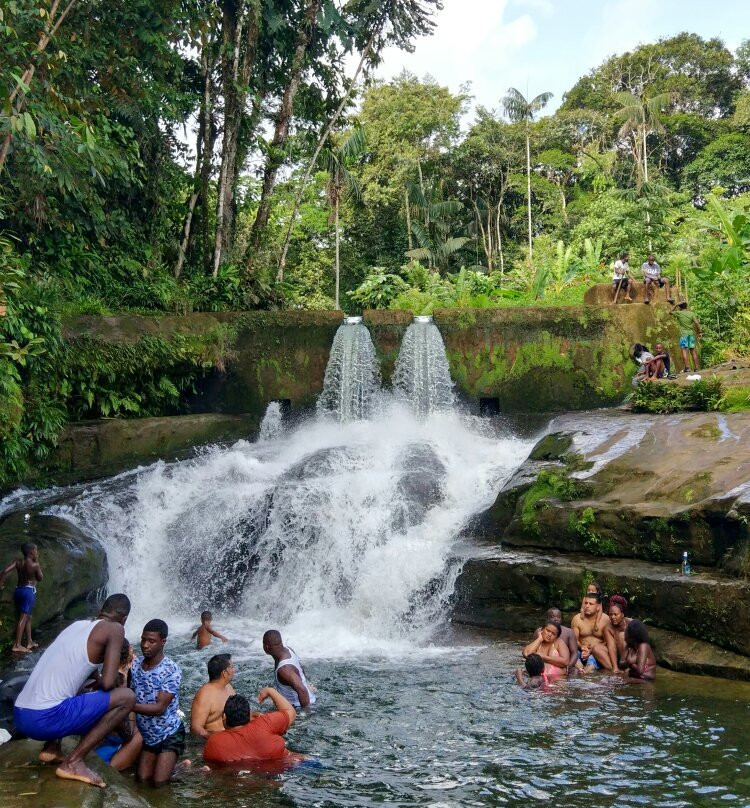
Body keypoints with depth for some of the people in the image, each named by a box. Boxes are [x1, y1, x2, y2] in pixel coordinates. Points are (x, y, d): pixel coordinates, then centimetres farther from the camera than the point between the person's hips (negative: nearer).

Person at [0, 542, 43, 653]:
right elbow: (40, 578, 4)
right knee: (23, 618, -10)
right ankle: (17, 645, -15)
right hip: (28, 591, -7)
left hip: (18, 590, 7)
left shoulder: (18, 562, 4)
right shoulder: (35, 565, -9)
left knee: (28, 617, 19)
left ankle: (29, 642, 27)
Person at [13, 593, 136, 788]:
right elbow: (108, 683, -9)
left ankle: (51, 748, 17)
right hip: (45, 719, -9)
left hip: (20, 716, 9)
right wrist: (99, 682, 12)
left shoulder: (77, 624, 20)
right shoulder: (114, 629, -2)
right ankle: (73, 763, -5)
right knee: (127, 697, -2)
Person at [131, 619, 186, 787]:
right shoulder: (135, 664, -5)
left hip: (169, 734, -5)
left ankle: (173, 762, 20)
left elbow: (159, 708, -28)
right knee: (143, 779, 3)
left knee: (159, 782, -7)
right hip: (146, 734, 5)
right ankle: (163, 760, 28)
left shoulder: (171, 671, -23)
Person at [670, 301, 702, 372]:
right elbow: (696, 322, -4)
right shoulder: (691, 313, 6)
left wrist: (677, 304, 13)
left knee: (684, 350, -8)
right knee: (693, 351, 7)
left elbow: (670, 312, 18)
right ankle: (696, 367, 7)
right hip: (691, 333, 4)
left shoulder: (679, 313, 0)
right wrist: (700, 332, 2)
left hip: (684, 334, -4)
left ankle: (687, 367, -19)